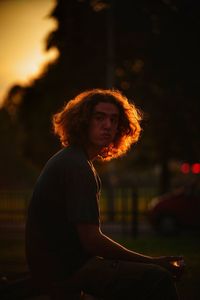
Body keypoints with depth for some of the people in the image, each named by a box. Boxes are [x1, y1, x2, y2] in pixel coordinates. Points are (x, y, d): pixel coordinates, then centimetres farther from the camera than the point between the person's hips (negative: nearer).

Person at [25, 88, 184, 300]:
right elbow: (91, 240, -23)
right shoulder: (77, 167, -18)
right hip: (66, 272, -11)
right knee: (158, 279, -18)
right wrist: (152, 262, -15)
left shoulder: (65, 160, 15)